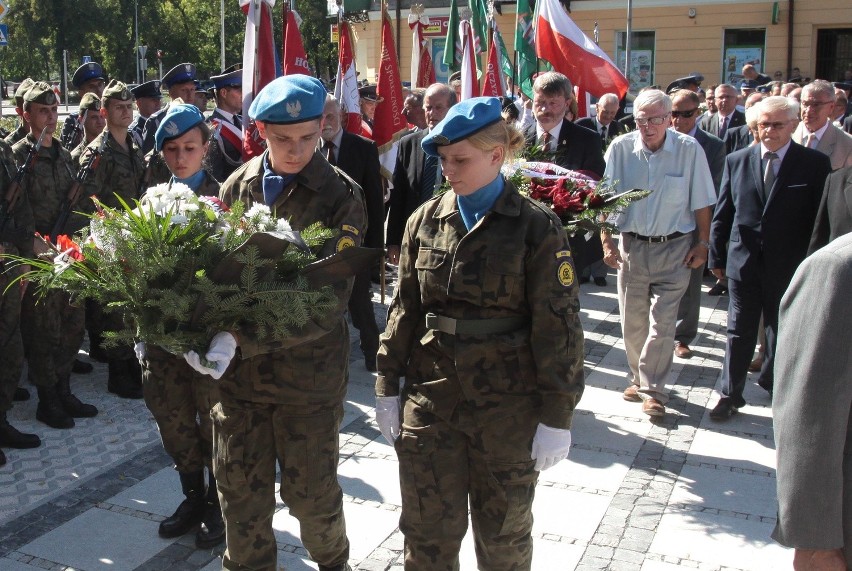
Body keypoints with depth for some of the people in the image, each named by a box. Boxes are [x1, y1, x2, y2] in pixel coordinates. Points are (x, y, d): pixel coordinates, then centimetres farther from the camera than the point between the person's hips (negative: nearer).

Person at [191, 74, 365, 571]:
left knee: (312, 493, 12)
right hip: (237, 370, 3)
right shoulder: (238, 186, 2)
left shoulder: (341, 197, -10)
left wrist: (240, 340, -26)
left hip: (310, 375, -3)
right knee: (240, 493, 13)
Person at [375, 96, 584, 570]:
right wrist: (388, 388, 7)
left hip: (508, 405, -3)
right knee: (427, 531, 11)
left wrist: (557, 418, -10)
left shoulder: (536, 227, -9)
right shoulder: (426, 220, 3)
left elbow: (558, 328, -9)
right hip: (430, 398, 3)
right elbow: (404, 309, 8)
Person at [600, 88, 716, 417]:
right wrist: (607, 242, -3)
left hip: (674, 246, -2)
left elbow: (701, 202, -3)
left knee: (662, 322, -3)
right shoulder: (621, 149, -6)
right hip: (631, 245, 2)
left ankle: (652, 389, 8)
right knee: (632, 321, 10)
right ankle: (638, 378, 29)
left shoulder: (689, 149, -10)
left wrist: (702, 245, -2)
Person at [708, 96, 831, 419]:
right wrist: (717, 257, 5)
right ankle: (730, 395, 19)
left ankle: (773, 382, 36)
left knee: (781, 333, 15)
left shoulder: (815, 164, -5)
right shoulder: (737, 161, 2)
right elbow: (722, 214, 5)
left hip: (789, 268, -1)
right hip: (743, 262, 1)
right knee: (739, 332, 8)